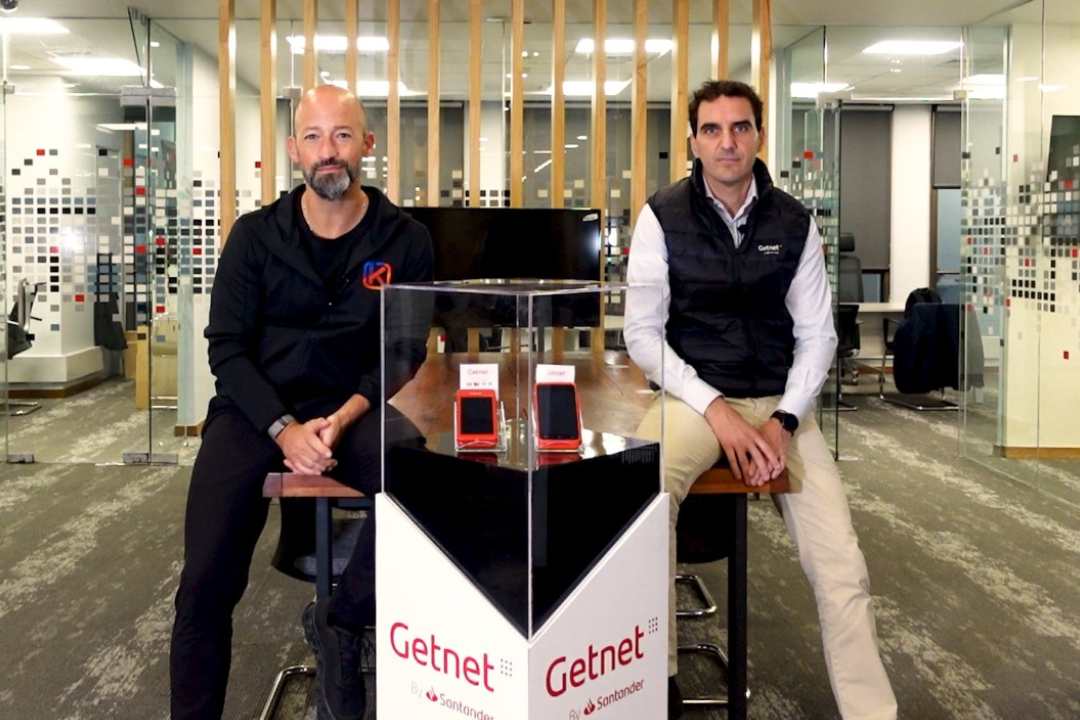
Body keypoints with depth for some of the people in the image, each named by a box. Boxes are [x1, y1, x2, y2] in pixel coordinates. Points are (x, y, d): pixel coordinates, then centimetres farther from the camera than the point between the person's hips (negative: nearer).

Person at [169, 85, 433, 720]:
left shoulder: (405, 240, 2)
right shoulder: (256, 236, 4)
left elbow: (404, 353, 1)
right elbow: (227, 347, 0)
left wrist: (344, 417, -17)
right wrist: (283, 427, -17)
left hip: (352, 406, 0)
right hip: (258, 406, 1)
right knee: (206, 583, -16)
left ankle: (341, 622, -6)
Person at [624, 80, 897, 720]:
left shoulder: (794, 222, 4)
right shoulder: (663, 217, -2)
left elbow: (817, 335, 6)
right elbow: (643, 334, -4)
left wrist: (784, 421, -9)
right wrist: (714, 408, -14)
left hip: (780, 401, 2)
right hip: (692, 396, -2)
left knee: (843, 569, -13)